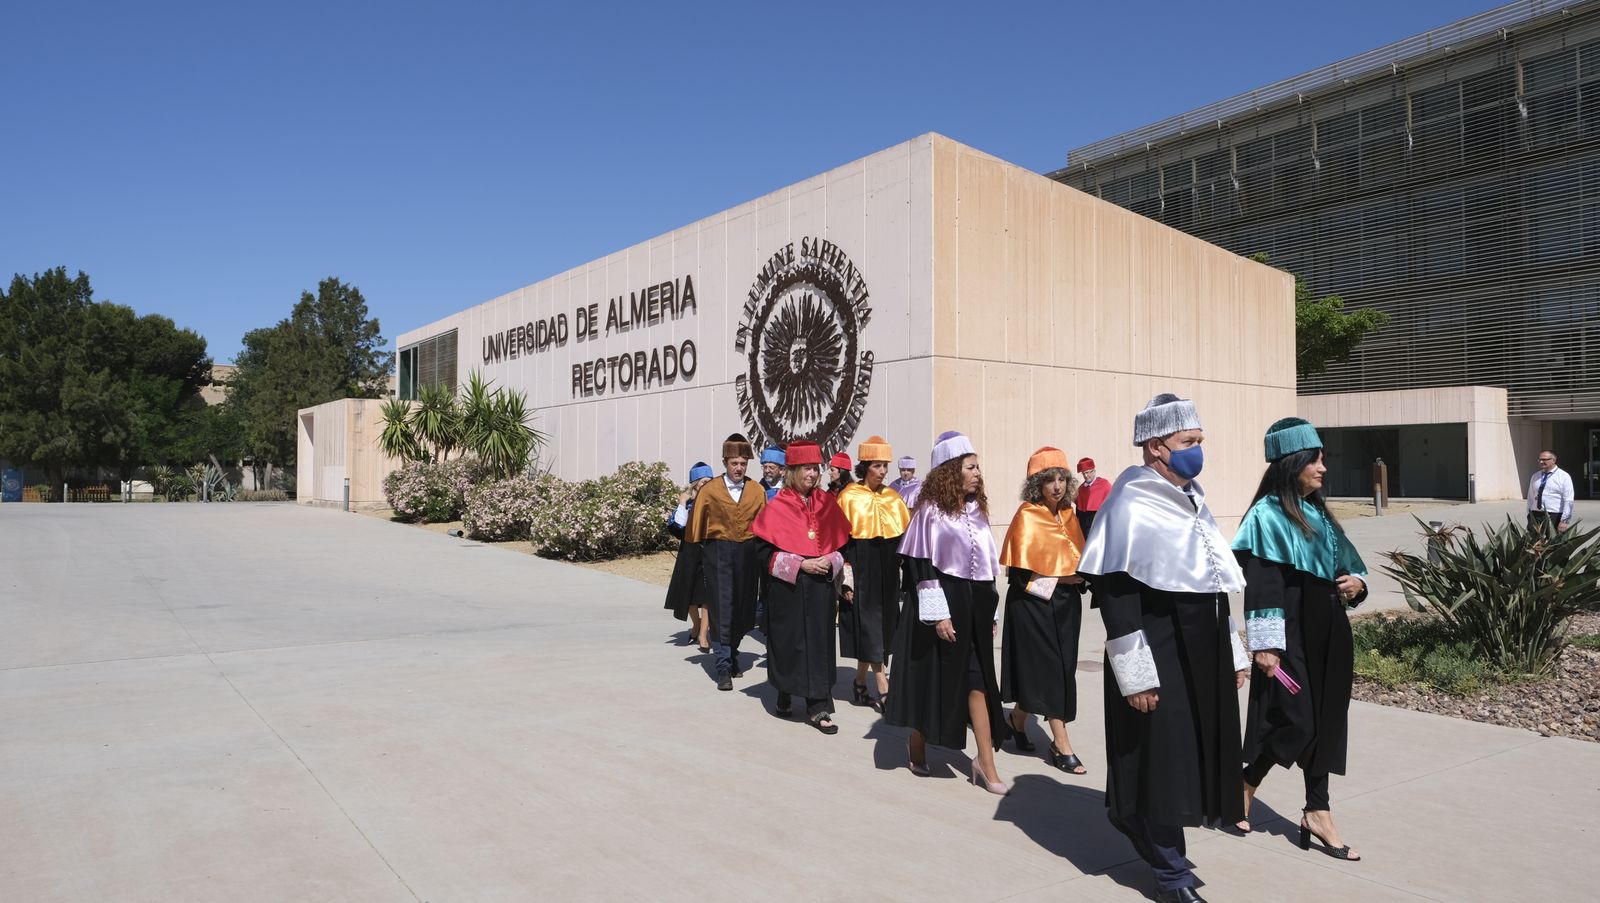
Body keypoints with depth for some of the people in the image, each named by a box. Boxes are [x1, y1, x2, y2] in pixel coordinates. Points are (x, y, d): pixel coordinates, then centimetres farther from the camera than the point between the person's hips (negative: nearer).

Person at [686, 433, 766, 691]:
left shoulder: (757, 493, 5)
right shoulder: (710, 490, -1)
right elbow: (697, 523, 5)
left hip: (747, 554, 2)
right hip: (719, 554, -2)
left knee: (742, 609, 9)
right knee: (721, 609, -5)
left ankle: (732, 656, 29)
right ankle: (723, 667, -2)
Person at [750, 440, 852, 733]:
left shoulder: (827, 503, 5)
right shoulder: (777, 507, -5)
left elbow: (843, 542, 12)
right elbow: (764, 550, -8)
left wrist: (832, 561, -8)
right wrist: (800, 565, -15)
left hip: (821, 586, 3)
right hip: (786, 589, -3)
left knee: (819, 643, 2)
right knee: (788, 642, 6)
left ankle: (818, 708, 7)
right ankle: (785, 694, 28)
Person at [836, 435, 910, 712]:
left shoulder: (892, 497, 7)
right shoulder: (850, 497, -7)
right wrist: (846, 580, -11)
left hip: (887, 571, 5)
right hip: (861, 571, -5)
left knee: (881, 628, 9)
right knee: (870, 628, -4)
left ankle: (860, 684, 22)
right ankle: (883, 691, -2)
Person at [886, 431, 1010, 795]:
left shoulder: (976, 509, 12)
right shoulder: (932, 509, -8)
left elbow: (986, 561, 15)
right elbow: (923, 565, -12)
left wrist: (990, 611, 15)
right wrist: (938, 614, -17)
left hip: (975, 603, 6)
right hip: (944, 603, -6)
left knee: (977, 679, 2)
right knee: (934, 676, 5)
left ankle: (985, 763, 3)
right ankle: (917, 743, 26)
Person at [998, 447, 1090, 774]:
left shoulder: (1067, 514, 9)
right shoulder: (1027, 516, -11)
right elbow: (1021, 571, -14)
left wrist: (1079, 577, -2)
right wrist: (1058, 579, -17)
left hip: (1065, 601, 7)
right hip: (1034, 602, -7)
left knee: (1063, 666, 10)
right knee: (1049, 668, -6)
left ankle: (1017, 720, 30)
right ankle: (1062, 746, 0)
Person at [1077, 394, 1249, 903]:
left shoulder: (1194, 502, 13)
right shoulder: (1129, 507, -14)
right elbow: (1114, 594, -18)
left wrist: (1232, 653, 18)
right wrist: (1136, 675, -20)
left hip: (1203, 652, 8)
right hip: (1159, 654, -8)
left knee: (1194, 757, 15)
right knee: (1164, 762, 1)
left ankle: (1135, 820, 37)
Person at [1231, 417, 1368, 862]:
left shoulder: (1319, 514, 11)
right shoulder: (1267, 515, -12)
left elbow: (1344, 564, 21)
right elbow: (1257, 585, -16)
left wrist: (1356, 581, -2)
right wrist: (1264, 645, -19)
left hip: (1327, 633, 8)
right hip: (1290, 635, -8)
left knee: (1326, 721, 9)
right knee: (1297, 722, -4)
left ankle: (1318, 813, 18)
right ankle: (1244, 787, 18)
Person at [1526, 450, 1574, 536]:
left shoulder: (1564, 477, -1)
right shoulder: (1535, 476, 13)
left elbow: (1568, 501, -7)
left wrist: (1564, 521, -13)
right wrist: (1529, 516, 10)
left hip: (1554, 517, -4)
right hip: (1535, 516, 4)